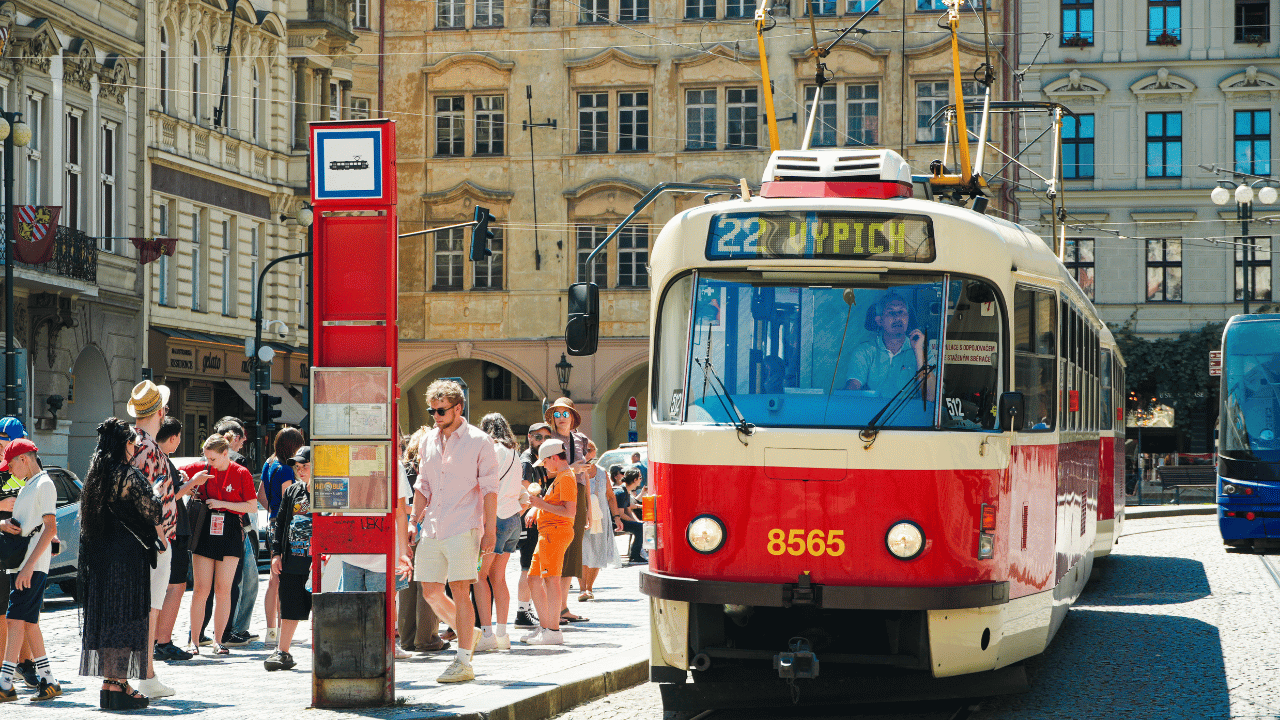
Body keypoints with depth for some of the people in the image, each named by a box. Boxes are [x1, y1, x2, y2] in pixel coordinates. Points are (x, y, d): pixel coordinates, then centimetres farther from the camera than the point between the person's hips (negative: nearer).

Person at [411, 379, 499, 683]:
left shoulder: (479, 442, -4)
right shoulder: (428, 441, 13)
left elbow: (489, 489, -4)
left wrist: (490, 530, -9)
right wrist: (414, 521, 14)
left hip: (463, 528, -6)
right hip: (432, 530, 6)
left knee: (460, 592, -10)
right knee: (431, 593, 5)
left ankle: (463, 663, -6)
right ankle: (467, 633, 29)